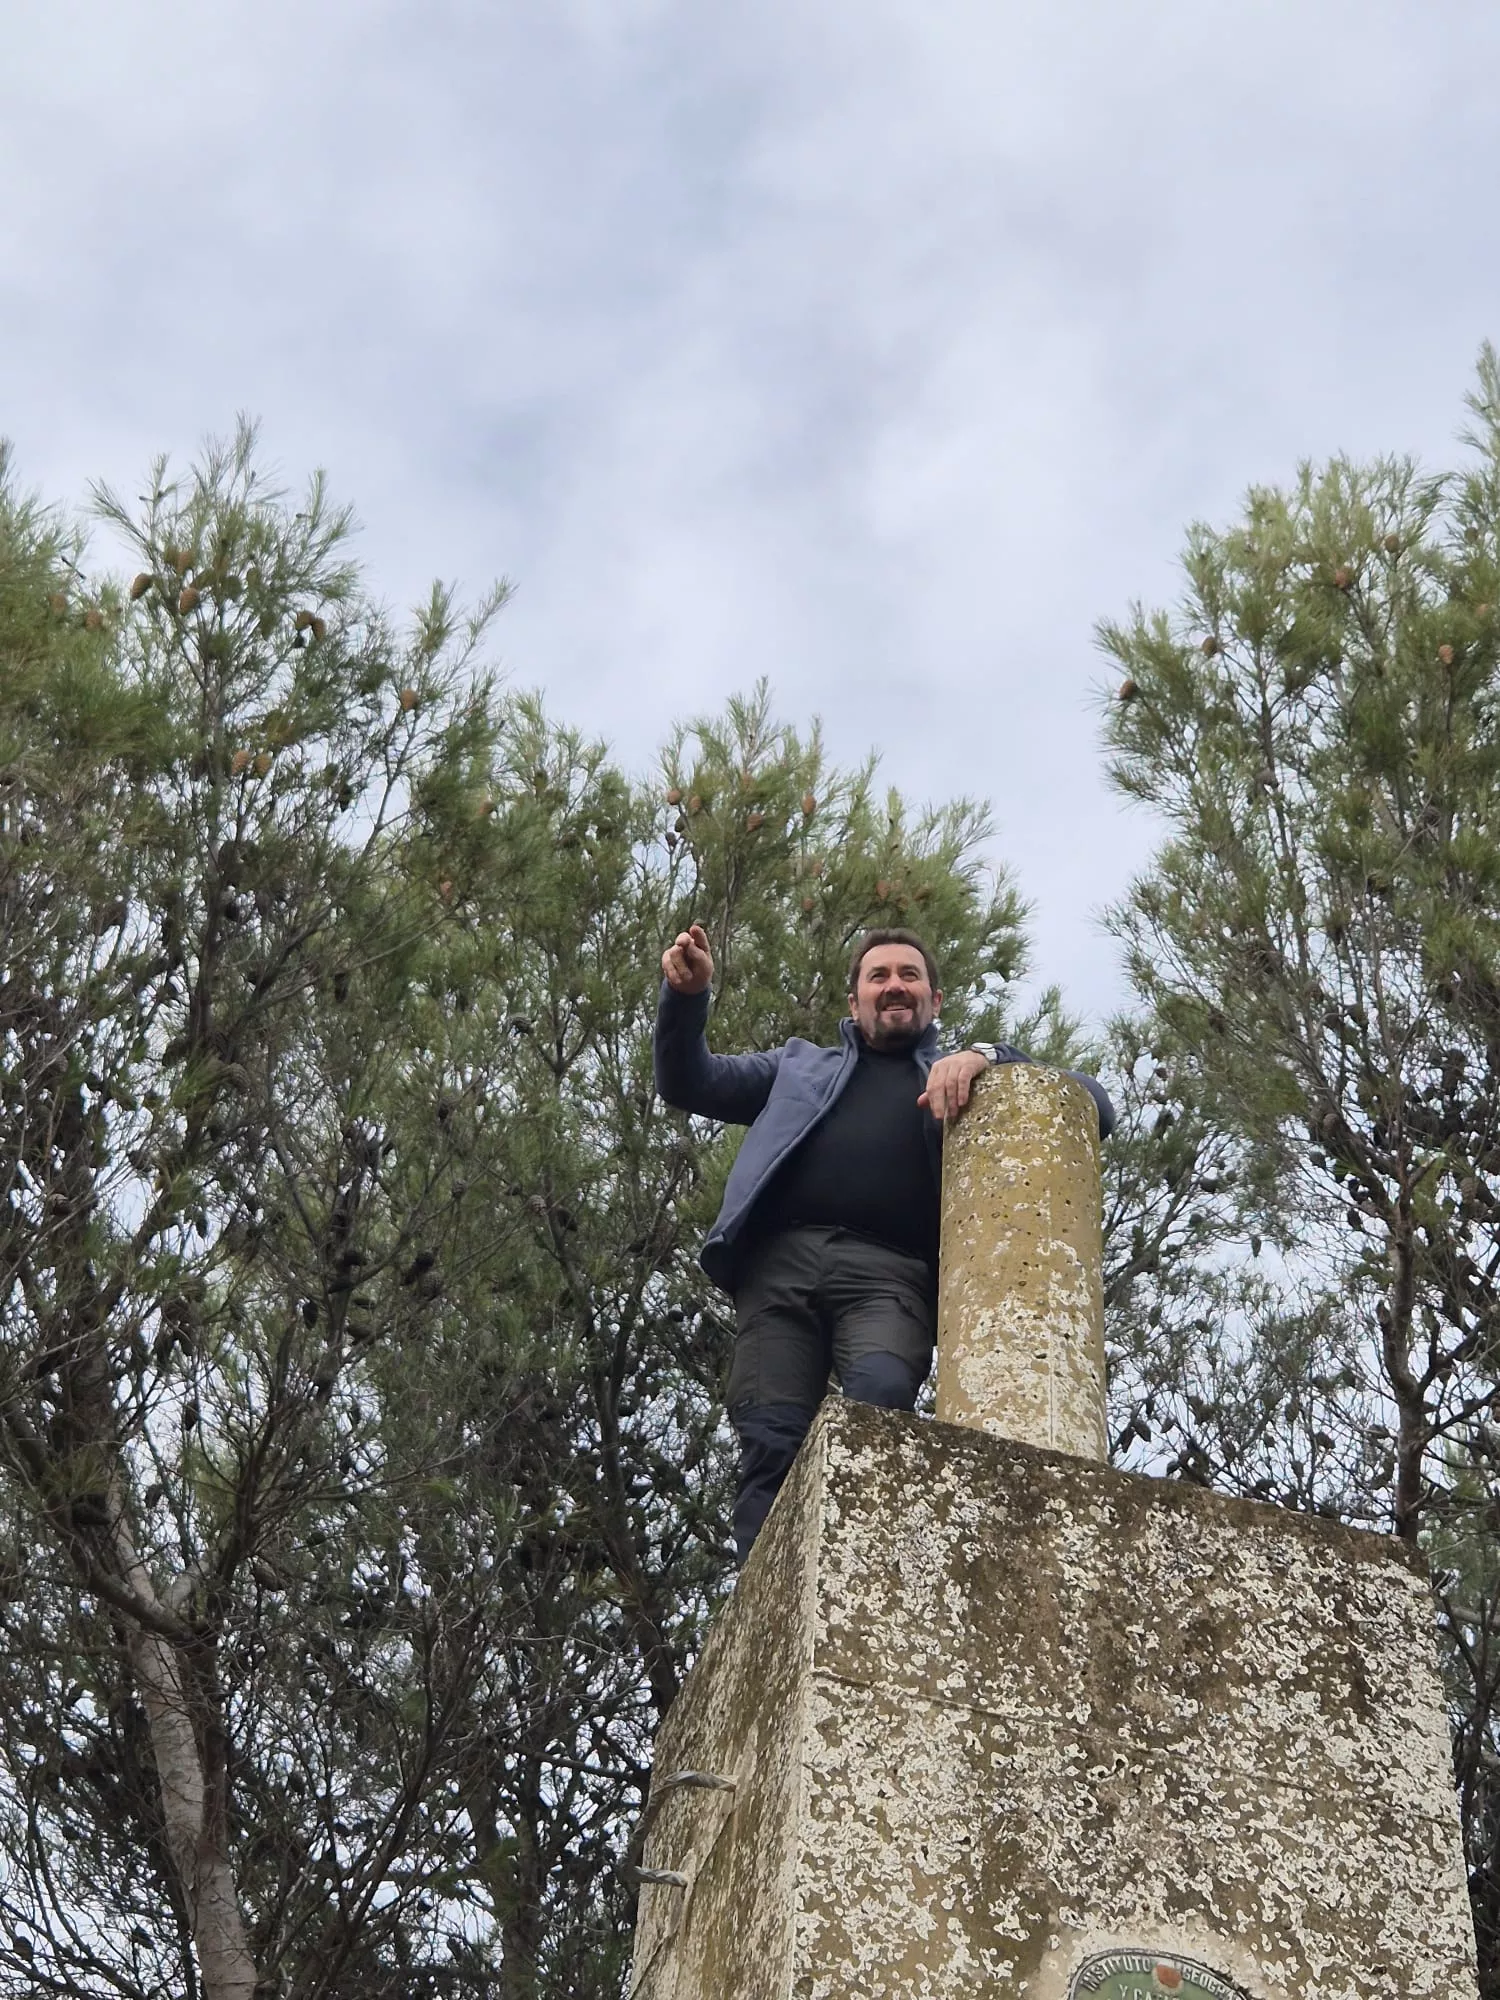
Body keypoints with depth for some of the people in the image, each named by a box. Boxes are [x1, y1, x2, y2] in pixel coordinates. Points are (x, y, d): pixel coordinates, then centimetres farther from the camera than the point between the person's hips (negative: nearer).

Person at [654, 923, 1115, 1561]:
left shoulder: (967, 1082, 29)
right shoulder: (803, 1065, 36)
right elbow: (689, 1083, 30)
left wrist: (987, 1057, 1)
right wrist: (686, 996, 9)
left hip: (888, 1271, -2)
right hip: (781, 1262, 2)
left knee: (882, 1397, -33)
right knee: (772, 1442, -18)